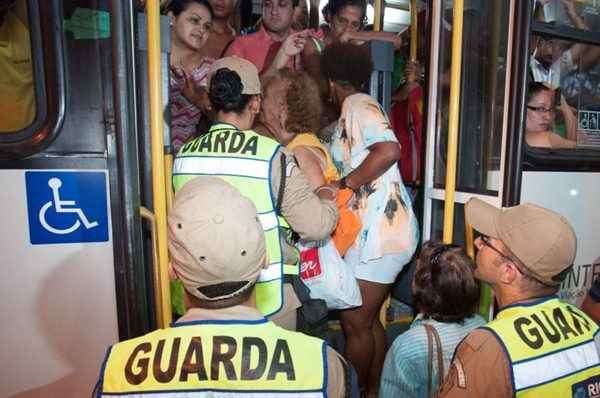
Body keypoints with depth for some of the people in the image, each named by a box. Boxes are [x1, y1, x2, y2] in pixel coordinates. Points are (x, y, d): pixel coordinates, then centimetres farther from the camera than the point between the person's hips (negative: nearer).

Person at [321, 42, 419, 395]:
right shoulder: (360, 106, 20)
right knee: (369, 319, 18)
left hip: (380, 232, -9)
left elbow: (389, 150, -25)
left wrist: (342, 185, -18)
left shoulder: (357, 104, -8)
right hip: (380, 230, 9)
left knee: (355, 323, 3)